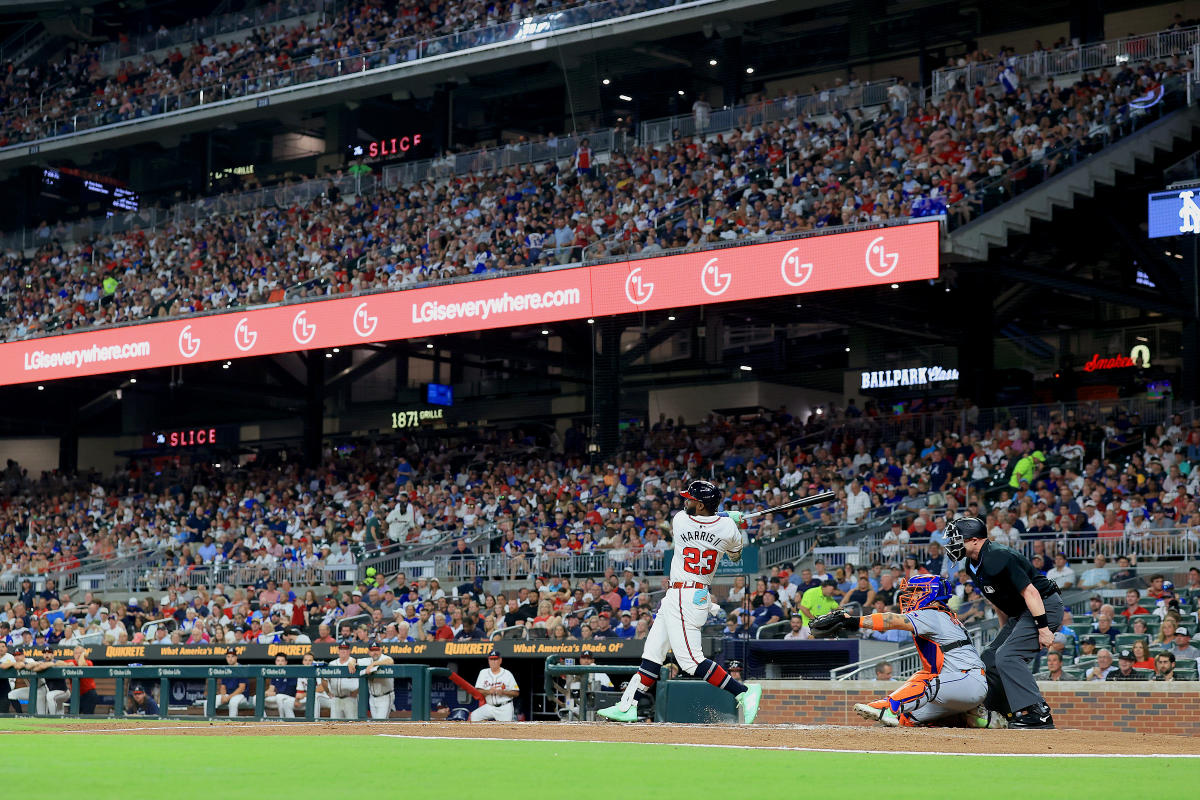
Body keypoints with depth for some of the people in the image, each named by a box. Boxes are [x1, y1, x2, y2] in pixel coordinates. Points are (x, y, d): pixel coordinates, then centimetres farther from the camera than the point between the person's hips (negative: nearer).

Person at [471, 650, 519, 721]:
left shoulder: (507, 674, -1)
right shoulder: (483, 673, 7)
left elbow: (516, 693, -2)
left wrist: (503, 692, -20)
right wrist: (488, 691, -20)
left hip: (505, 708, -2)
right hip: (489, 707, 2)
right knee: (473, 716, -16)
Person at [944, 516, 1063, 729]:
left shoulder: (996, 558, -25)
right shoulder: (974, 564, 6)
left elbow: (1030, 592, -27)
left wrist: (1043, 628, -28)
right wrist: (1006, 632, 19)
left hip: (1044, 607, -11)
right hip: (1020, 613, 11)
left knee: (1007, 656, -23)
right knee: (991, 659, 12)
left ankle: (1038, 715, -24)